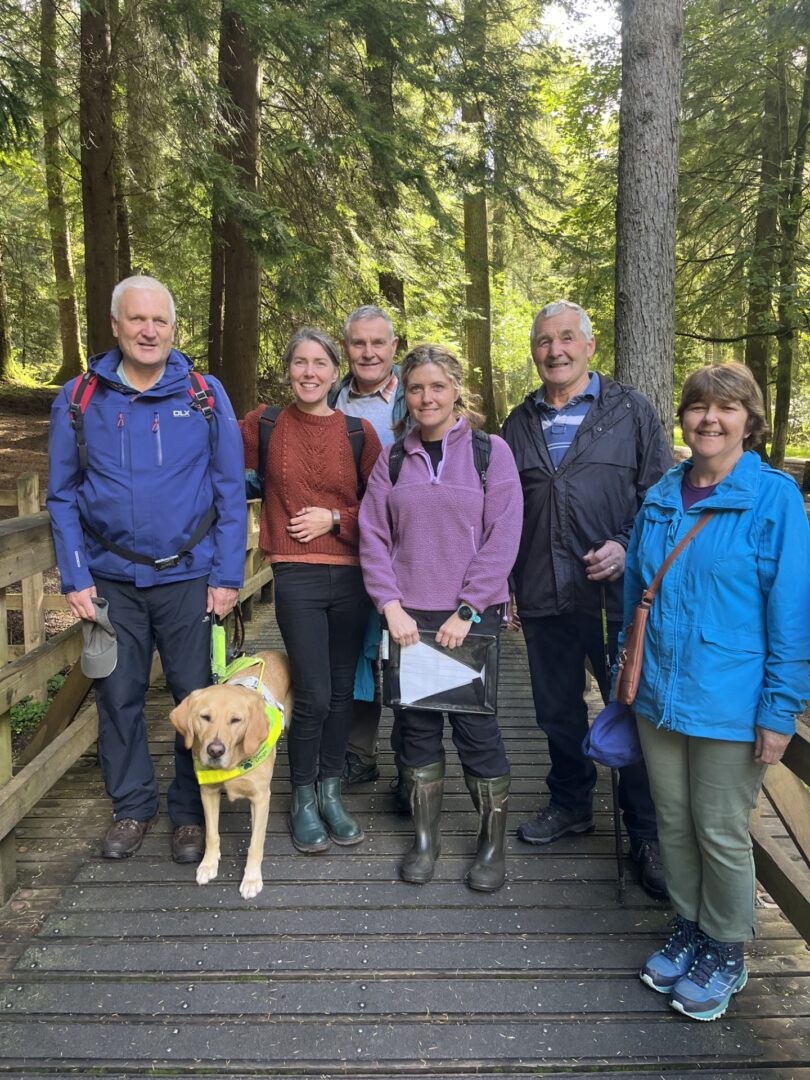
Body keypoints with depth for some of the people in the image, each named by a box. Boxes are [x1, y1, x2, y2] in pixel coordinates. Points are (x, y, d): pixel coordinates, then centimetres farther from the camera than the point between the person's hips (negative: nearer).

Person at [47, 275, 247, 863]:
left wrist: (227, 576, -6)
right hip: (112, 579, 2)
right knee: (118, 697, 11)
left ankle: (192, 813, 25)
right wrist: (75, 577, -2)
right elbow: (63, 495, 5)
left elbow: (231, 491, -1)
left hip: (188, 577, -1)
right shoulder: (79, 398, 2)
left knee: (197, 697, 6)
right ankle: (133, 808, 31)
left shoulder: (206, 395, -1)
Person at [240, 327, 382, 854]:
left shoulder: (359, 431, 3)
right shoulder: (264, 424, 2)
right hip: (297, 575, -2)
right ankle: (303, 800, 16)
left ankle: (330, 792, 28)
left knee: (342, 690, 10)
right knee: (313, 696, -7)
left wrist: (335, 519, -8)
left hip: (352, 576, 2)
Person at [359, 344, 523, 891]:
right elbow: (373, 536, 5)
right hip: (408, 617, 3)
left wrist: (466, 610, -11)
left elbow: (502, 539, -6)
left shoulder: (491, 451, -1)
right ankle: (425, 841, 24)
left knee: (475, 725, 0)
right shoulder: (392, 459, 8)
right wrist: (391, 605, -7)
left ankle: (493, 846, 19)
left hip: (472, 616, -3)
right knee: (417, 725, 8)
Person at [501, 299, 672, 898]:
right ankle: (572, 803, 38)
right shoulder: (520, 423, 13)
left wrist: (626, 547, -15)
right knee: (558, 709, 15)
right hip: (544, 597, 4)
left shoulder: (630, 410, 2)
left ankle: (648, 833, 21)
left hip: (618, 591, -3)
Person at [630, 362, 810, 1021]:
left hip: (729, 706, -5)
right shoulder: (661, 499, 5)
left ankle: (726, 953, 33)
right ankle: (689, 931, 39)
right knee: (674, 823, 17)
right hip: (659, 696, 5)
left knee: (721, 834, 9)